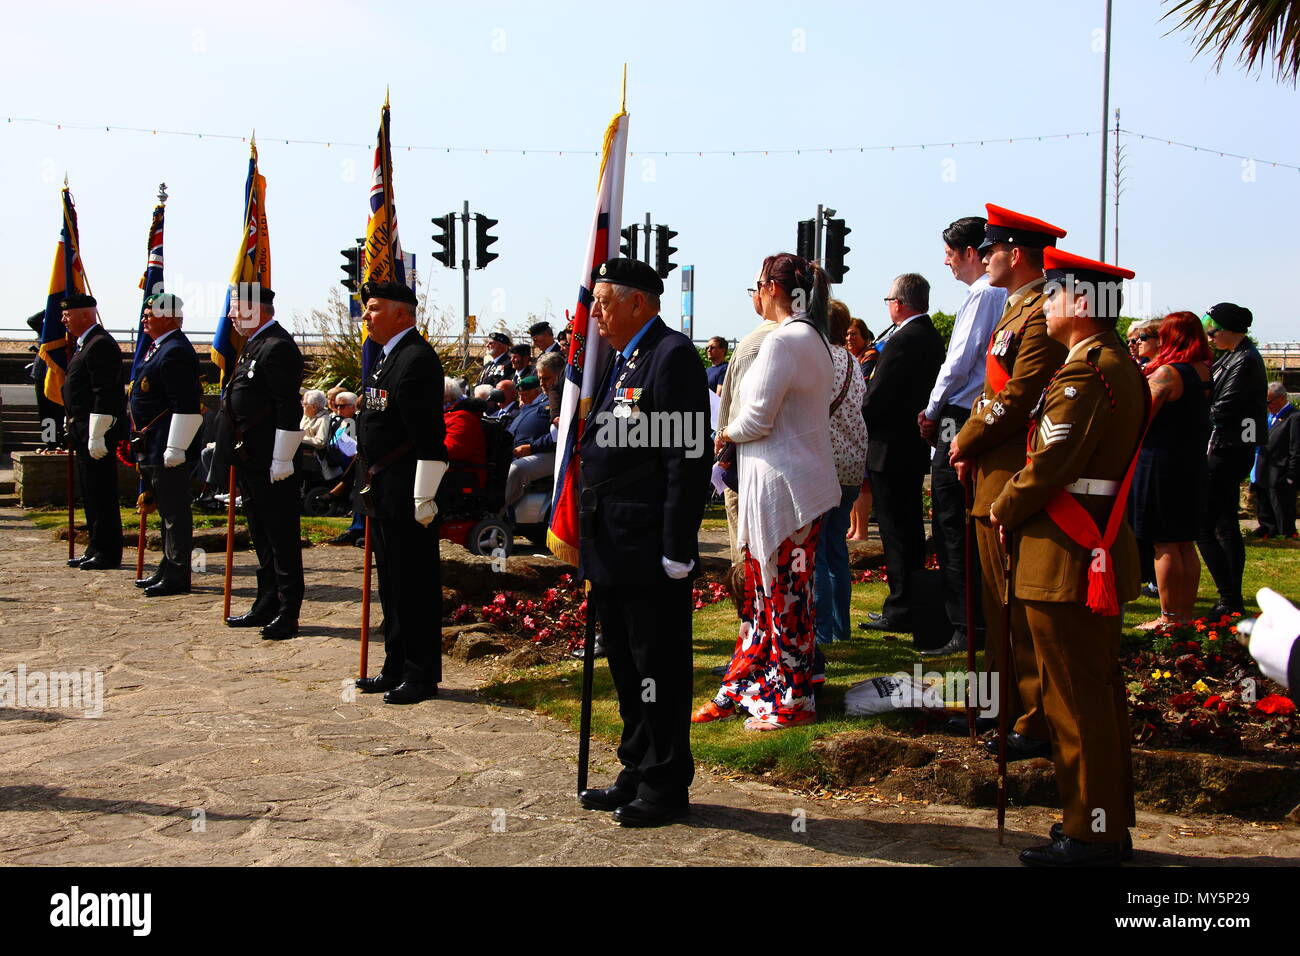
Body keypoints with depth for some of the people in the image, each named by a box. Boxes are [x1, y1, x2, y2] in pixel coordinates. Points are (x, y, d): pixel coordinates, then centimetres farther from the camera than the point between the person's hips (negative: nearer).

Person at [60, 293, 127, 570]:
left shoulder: (100, 345, -15)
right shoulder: (85, 344, 18)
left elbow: (104, 394, -21)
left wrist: (97, 436, -23)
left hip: (98, 434, -10)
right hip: (84, 433, 10)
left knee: (101, 495, -5)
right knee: (92, 495, 14)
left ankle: (107, 553, 0)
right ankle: (95, 549, 21)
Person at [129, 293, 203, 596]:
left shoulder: (175, 352, -17)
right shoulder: (160, 348, 17)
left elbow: (186, 407, -22)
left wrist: (175, 448, -23)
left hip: (169, 449, -11)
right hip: (155, 449, 11)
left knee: (174, 512, -5)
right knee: (167, 511, 16)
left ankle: (177, 577, 0)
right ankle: (168, 570, 25)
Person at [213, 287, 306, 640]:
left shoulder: (277, 347, -16)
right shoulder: (254, 345, 16)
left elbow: (289, 409, -21)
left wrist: (281, 462, -21)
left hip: (272, 465, -10)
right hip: (250, 462, 10)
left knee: (282, 538, -2)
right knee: (262, 537, 16)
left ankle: (287, 613, 4)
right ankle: (267, 605, 25)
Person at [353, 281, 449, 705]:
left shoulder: (417, 358, -15)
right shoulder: (388, 357, 17)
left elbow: (430, 437, -20)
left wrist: (423, 498, -21)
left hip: (406, 497, -10)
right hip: (384, 495, 10)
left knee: (414, 585, -3)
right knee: (392, 585, 16)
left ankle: (422, 675, 5)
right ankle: (397, 668, 25)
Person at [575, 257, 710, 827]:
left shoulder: (672, 355, -13)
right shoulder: (616, 361, 16)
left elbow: (688, 458, -19)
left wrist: (677, 550, -21)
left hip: (651, 556, -10)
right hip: (612, 554, 10)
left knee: (659, 671, 1)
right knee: (627, 669, 17)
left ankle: (666, 789, 12)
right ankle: (638, 773, 30)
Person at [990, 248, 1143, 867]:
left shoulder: (1083, 374, -19)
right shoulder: (1120, 365, 13)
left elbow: (1050, 464, -21)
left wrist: (1005, 509, -4)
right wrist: (1019, 502, 10)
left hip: (1066, 560, -10)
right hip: (1103, 554, 10)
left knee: (1075, 700, -1)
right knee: (1101, 693, 16)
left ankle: (1090, 835, 7)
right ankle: (1112, 823, 27)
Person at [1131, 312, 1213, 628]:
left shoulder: (1166, 373, -16)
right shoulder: (1205, 374, 7)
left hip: (1161, 466, -8)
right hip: (1194, 467, 8)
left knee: (1164, 545, -2)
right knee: (1185, 544, 12)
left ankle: (1169, 617, 1)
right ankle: (1185, 614, 18)